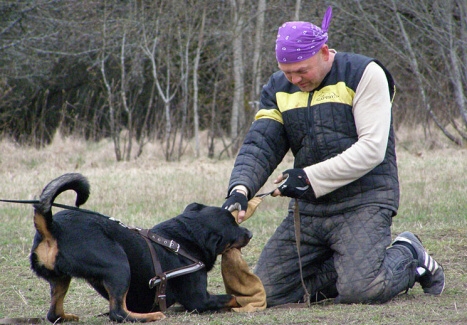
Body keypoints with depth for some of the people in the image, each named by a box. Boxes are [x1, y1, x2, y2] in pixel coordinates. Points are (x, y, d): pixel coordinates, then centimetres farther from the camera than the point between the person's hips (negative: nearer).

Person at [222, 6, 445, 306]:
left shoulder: (363, 74, -7)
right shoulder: (278, 88, 10)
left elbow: (371, 149, -14)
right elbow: (260, 145, -1)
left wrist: (310, 178, -19)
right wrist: (241, 188, -22)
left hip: (363, 203, -6)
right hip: (307, 210, 6)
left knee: (362, 291, -26)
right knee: (268, 293, -5)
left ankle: (408, 258, 9)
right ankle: (358, 264, 12)